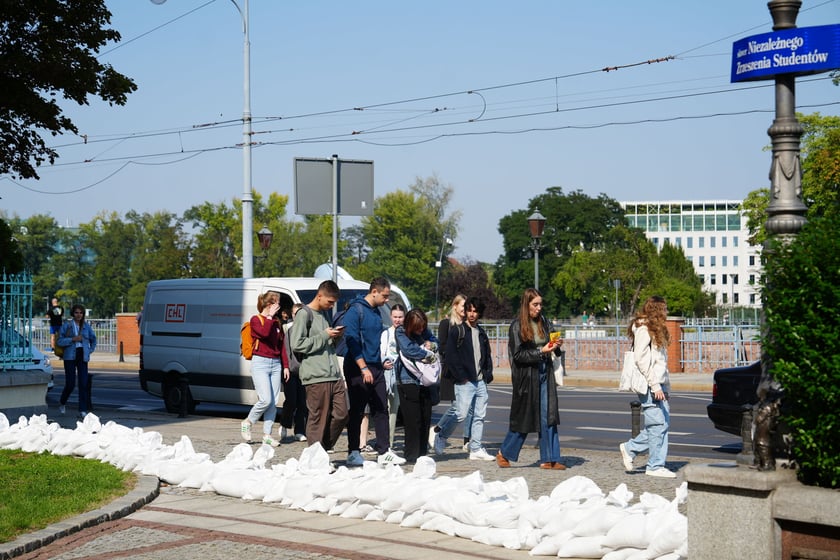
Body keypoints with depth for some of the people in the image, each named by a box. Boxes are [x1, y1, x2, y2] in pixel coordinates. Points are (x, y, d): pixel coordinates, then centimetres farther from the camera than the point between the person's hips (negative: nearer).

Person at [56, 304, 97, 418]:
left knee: (84, 383, -5)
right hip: (70, 357, -3)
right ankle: (62, 402, 25)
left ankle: (83, 410, -2)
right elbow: (59, 341, -4)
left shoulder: (86, 326, 11)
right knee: (70, 384, -5)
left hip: (83, 357, 3)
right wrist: (72, 339, -14)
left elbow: (93, 339, 26)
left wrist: (90, 350, 13)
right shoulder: (66, 326, 2)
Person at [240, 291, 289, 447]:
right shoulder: (256, 319, -1)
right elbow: (264, 332, -22)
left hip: (276, 364, 6)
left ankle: (267, 435, 4)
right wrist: (269, 316, -9)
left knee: (274, 402, 0)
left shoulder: (277, 322, 16)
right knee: (266, 399, -16)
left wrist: (285, 365, 11)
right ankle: (247, 422, 8)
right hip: (261, 362, -6)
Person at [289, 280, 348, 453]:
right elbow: (297, 345, -13)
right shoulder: (304, 314, -3)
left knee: (341, 415, 4)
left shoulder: (324, 314, 22)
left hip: (334, 375, 8)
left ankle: (325, 447, 17)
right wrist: (324, 335, -11)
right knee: (318, 418, -6)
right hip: (316, 377, -8)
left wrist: (335, 337, 7)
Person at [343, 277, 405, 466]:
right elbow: (351, 340, -17)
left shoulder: (376, 312, 14)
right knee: (356, 412, -1)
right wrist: (364, 368, -21)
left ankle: (384, 452, 8)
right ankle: (353, 453, 5)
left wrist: (381, 362, 17)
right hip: (358, 368, -8)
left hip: (376, 368, 8)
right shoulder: (355, 310, -11)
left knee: (381, 410, 6)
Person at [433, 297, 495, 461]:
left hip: (481, 381, 6)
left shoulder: (482, 333, 17)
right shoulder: (457, 331, -3)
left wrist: (488, 375, 10)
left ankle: (476, 449, 8)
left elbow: (487, 356, 24)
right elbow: (451, 356, -8)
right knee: (461, 414, -11)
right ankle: (440, 438, 10)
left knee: (479, 416, 4)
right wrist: (461, 377, -12)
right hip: (464, 381, -6)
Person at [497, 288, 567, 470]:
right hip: (526, 376, -5)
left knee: (548, 417, 1)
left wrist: (556, 345, -4)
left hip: (544, 374, 5)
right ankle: (504, 453, 21)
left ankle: (549, 459, 3)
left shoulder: (543, 321, 8)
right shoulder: (517, 326, -8)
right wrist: (541, 352, -19)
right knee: (524, 418, 3)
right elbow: (518, 355, -12)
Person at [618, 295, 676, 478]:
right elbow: (641, 359, -17)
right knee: (657, 423, -6)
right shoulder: (643, 329, -9)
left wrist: (665, 386, 15)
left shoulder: (656, 329, 21)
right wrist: (655, 385, -19)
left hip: (658, 383, 9)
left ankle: (630, 449, 17)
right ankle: (655, 466, 1)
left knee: (663, 421, 7)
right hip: (648, 384, -9)